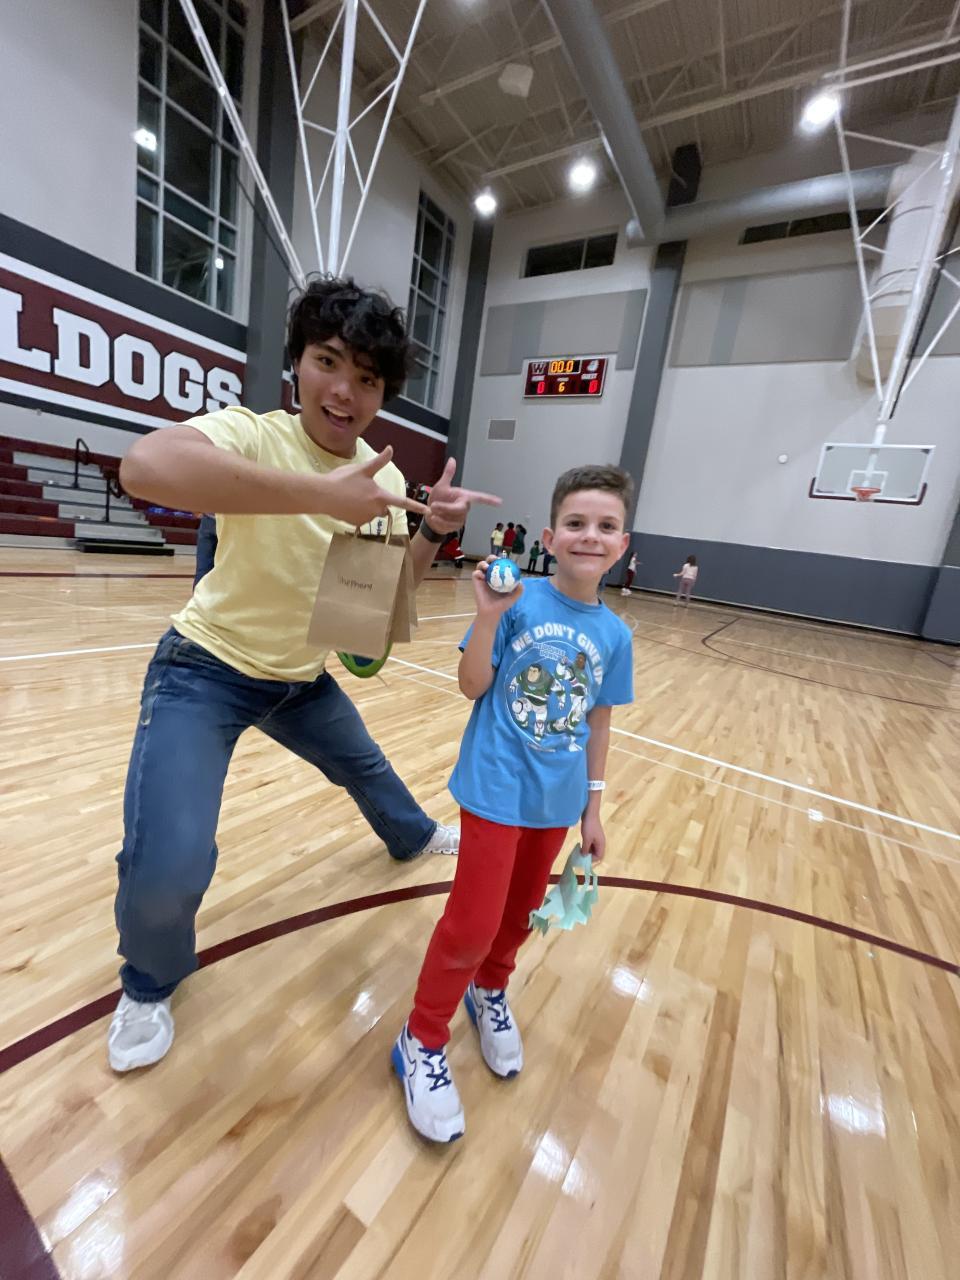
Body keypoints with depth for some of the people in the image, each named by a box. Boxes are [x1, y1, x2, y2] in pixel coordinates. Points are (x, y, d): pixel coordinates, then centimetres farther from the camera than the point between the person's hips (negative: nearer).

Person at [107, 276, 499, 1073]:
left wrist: (433, 531, -16)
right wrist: (321, 492, -45)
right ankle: (150, 985, 21)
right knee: (167, 866, -17)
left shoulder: (384, 474, -4)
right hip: (207, 668, -5)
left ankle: (413, 836, 60)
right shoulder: (253, 433, -22)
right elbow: (145, 465, -44)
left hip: (302, 677, 6)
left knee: (364, 767, 25)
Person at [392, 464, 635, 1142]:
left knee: (521, 912, 22)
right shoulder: (520, 601, -13)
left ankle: (489, 990, 52)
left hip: (557, 800, 5)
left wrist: (592, 807, 10)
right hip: (497, 789, -4)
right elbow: (473, 687, -12)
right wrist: (489, 616, -27)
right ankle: (423, 1040, 31)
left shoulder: (615, 633, -2)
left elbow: (599, 722, 5)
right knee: (473, 922, 2)